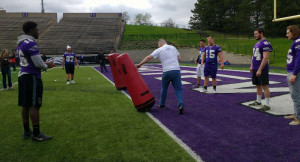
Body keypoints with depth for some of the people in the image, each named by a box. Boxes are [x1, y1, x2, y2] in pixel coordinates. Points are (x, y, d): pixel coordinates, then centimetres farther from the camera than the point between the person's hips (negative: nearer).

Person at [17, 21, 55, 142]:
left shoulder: (21, 43, 15)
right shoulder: (31, 43, -15)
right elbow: (38, 63, -17)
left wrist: (45, 64, 14)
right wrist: (46, 66, 4)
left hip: (22, 75, 9)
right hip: (32, 77, -9)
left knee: (25, 105, 13)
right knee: (34, 106, -5)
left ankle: (26, 132, 22)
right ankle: (36, 135, 1)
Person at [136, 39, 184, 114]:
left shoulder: (159, 50, 4)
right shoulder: (173, 48, 13)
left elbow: (148, 58, 4)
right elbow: (179, 58, 18)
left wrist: (140, 64, 12)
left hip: (167, 71, -2)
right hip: (176, 70, 2)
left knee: (164, 88, 17)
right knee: (178, 89, 4)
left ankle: (162, 104, 30)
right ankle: (180, 105, -11)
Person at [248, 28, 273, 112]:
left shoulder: (265, 44, -15)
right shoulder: (257, 43, 15)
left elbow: (265, 58, -21)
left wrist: (260, 70, -23)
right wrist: (252, 66, 17)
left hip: (262, 69, -9)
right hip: (255, 69, 9)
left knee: (265, 86, -5)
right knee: (258, 85, 16)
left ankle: (267, 105, 1)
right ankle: (258, 101, 27)